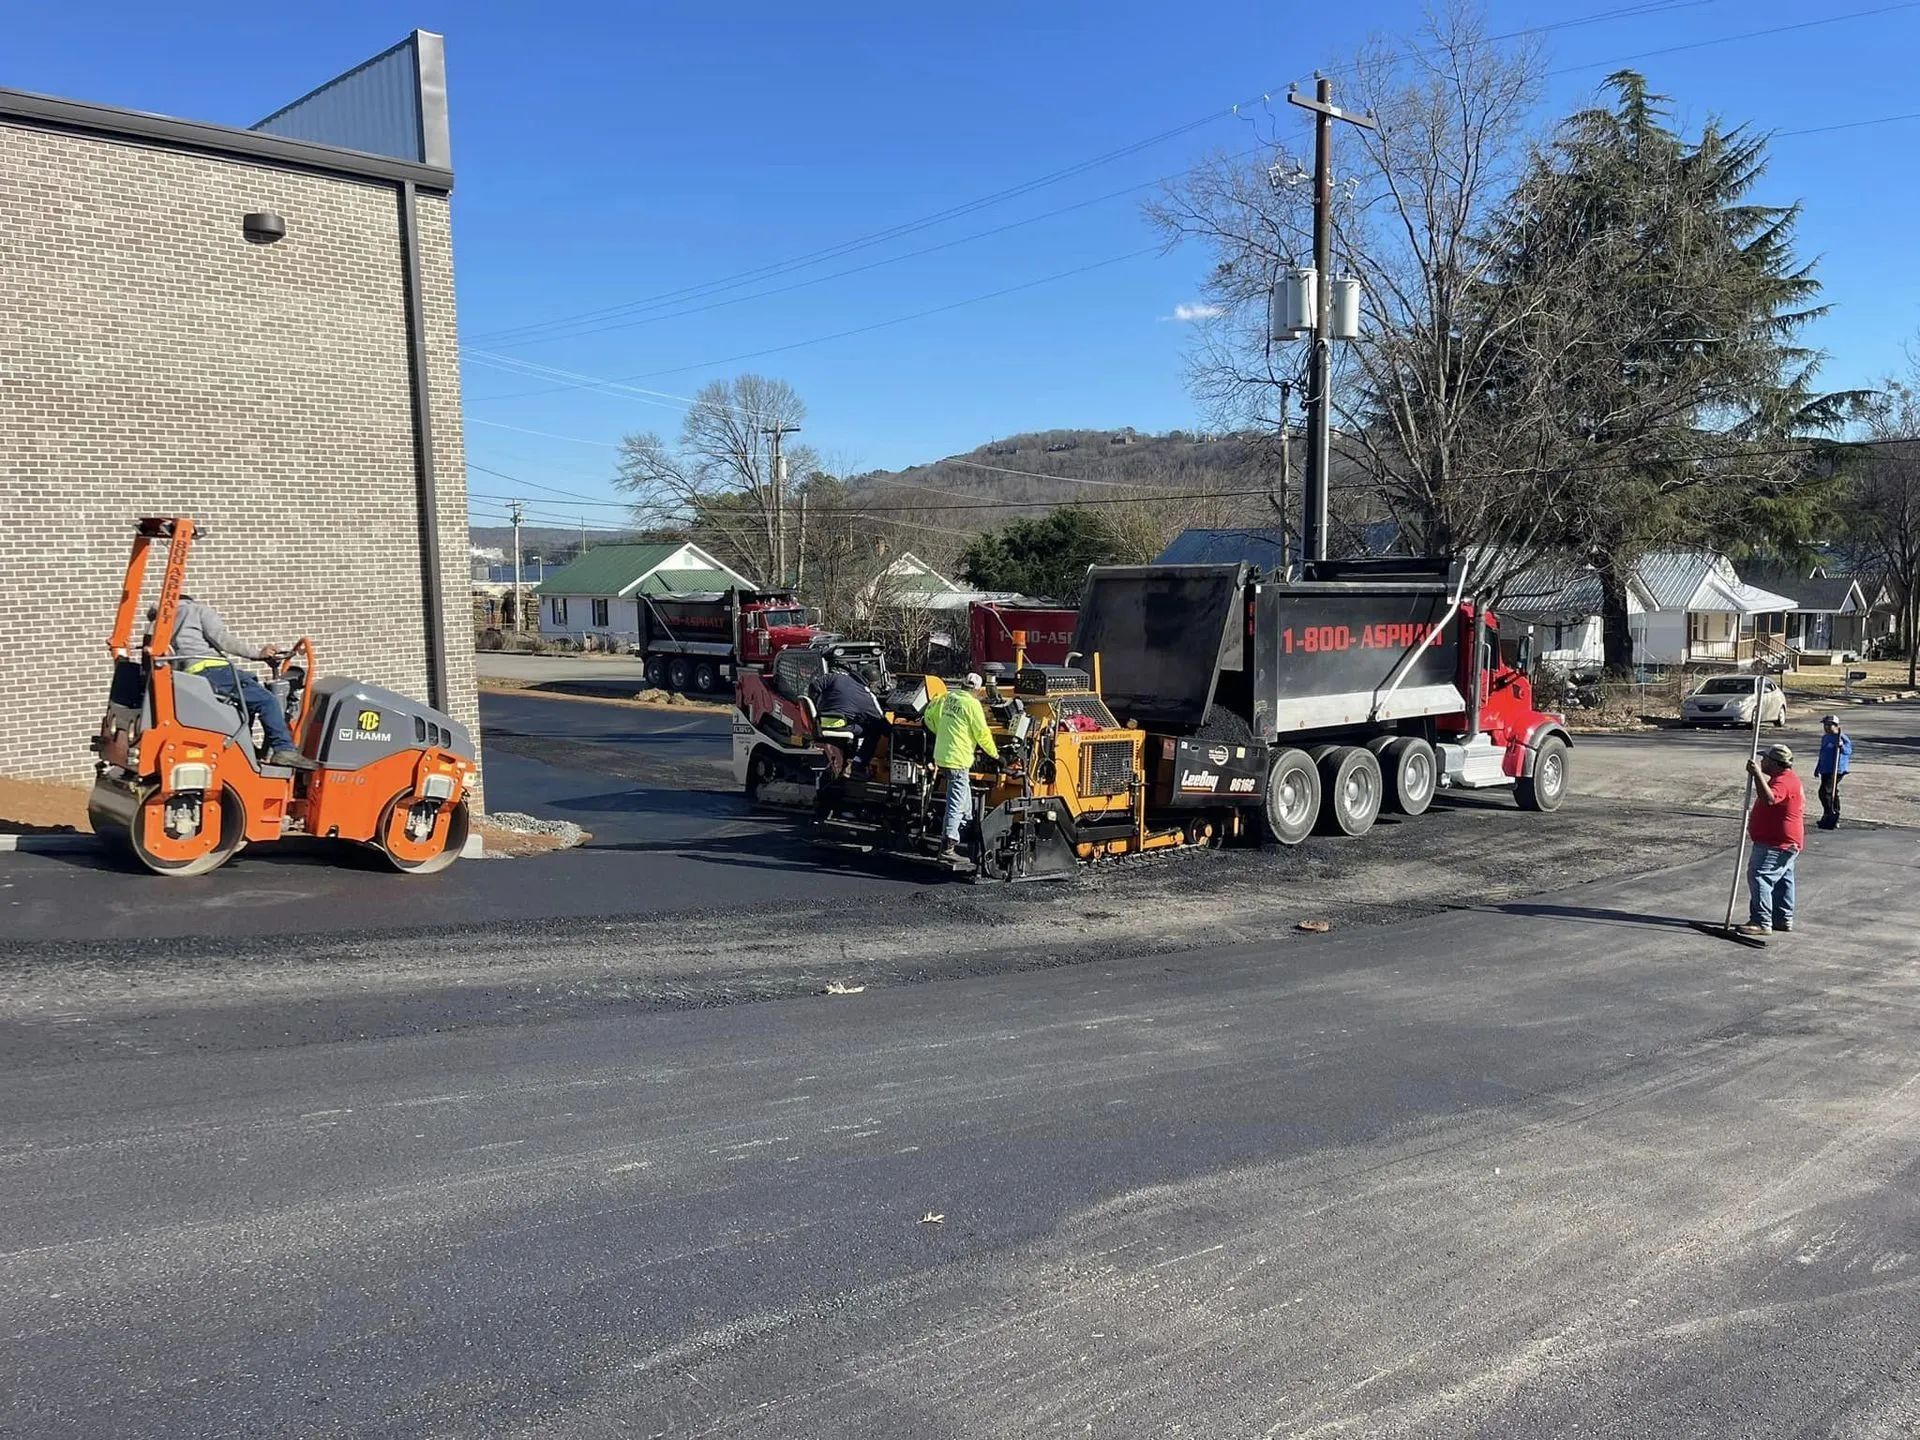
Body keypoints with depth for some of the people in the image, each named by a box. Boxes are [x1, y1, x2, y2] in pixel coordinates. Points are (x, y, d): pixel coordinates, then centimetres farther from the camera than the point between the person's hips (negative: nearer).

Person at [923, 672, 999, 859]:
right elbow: (982, 733, -9)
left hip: (941, 755, 8)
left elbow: (930, 714, 20)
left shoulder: (947, 698, 8)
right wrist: (994, 754, 5)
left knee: (964, 800, 24)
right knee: (956, 803, -5)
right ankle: (947, 847, -7)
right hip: (958, 759, -8)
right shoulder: (972, 704, -12)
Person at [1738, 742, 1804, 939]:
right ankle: (1783, 919, 27)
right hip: (1783, 843, 12)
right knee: (1782, 880, 18)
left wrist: (1757, 775, -43)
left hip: (1777, 844, -12)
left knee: (1759, 876, -16)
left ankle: (1761, 922, -19)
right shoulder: (1787, 778, 18)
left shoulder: (1783, 781, -21)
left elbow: (1769, 799, -41)